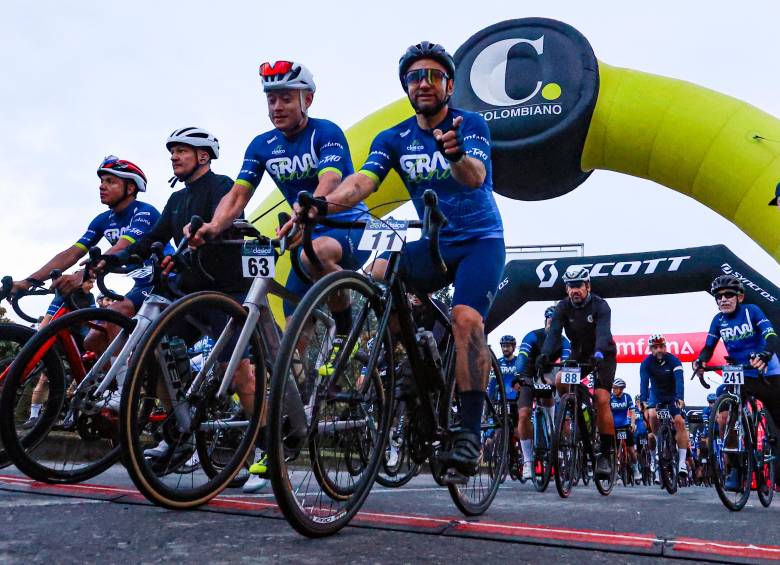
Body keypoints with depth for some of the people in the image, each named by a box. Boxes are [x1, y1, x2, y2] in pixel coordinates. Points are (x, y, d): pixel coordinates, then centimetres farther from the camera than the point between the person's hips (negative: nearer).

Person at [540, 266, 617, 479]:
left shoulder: (600, 305, -20)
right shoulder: (563, 307, -11)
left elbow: (603, 332, -37)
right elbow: (554, 332, -25)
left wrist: (598, 353, -58)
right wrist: (545, 354, -44)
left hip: (603, 356, -3)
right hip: (578, 355, 3)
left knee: (602, 400, -19)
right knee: (559, 381, -26)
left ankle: (606, 455, -11)